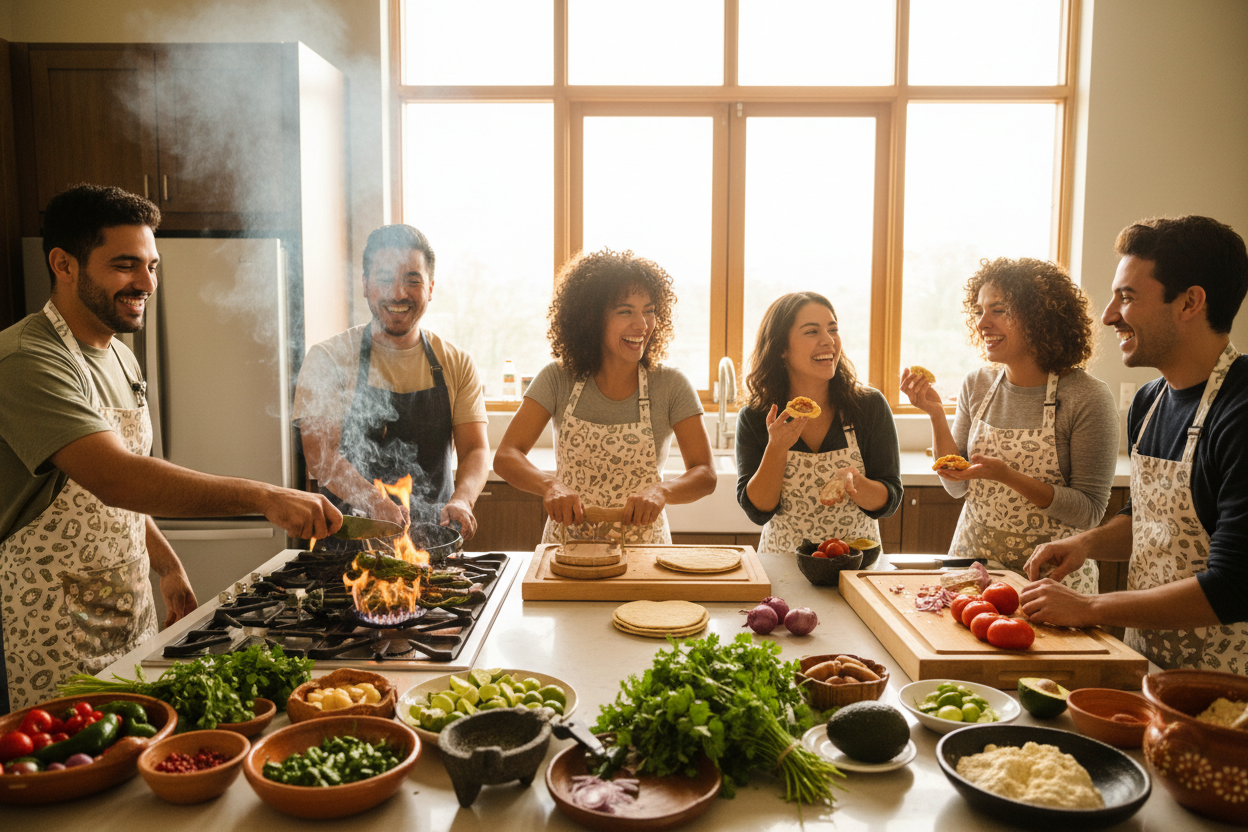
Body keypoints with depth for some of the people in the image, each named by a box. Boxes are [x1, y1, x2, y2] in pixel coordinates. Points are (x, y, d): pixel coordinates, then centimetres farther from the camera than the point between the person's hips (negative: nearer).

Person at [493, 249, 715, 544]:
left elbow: (705, 475, -6)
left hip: (642, 546, -1)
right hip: (567, 540, 1)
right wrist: (550, 484, -28)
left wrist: (660, 491, -27)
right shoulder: (558, 379, -2)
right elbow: (506, 456, -8)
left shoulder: (670, 385, -3)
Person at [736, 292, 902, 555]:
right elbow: (757, 511, -6)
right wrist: (777, 448, -18)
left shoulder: (871, 407, -2)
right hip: (781, 565, -2)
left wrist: (852, 483, -21)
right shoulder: (753, 419, -3)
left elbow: (890, 502, -2)